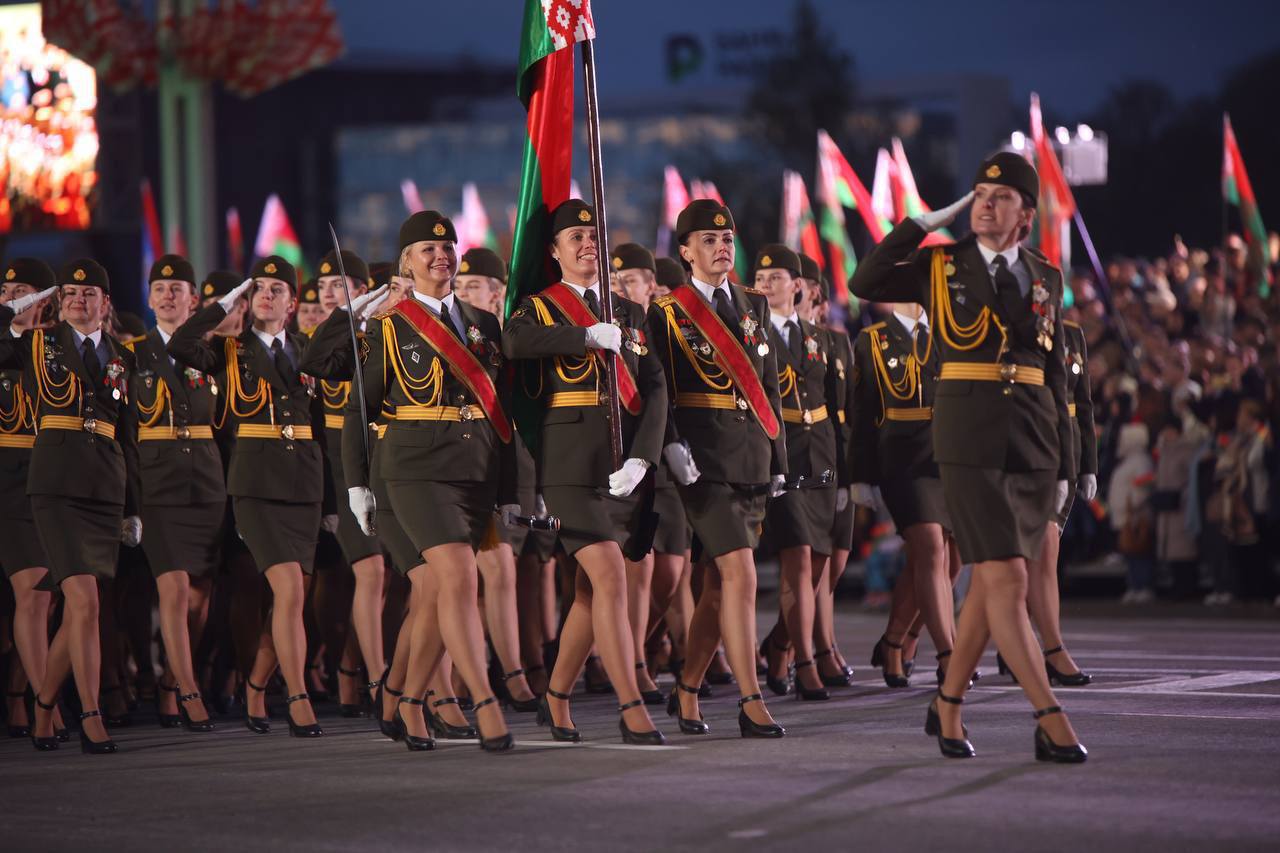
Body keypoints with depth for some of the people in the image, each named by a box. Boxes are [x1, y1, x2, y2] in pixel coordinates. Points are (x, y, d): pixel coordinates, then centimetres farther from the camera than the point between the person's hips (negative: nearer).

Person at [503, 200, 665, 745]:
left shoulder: (631, 315, 18)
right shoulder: (539, 308, 5)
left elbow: (654, 391, 7)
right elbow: (513, 341, -21)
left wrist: (641, 459, -8)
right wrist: (589, 335, -23)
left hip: (626, 467, 5)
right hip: (571, 462, -5)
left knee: (591, 589, 11)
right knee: (610, 581, -15)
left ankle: (556, 699, 26)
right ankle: (631, 710, -15)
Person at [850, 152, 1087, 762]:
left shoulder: (1045, 279, 11)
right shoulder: (941, 265, 3)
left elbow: (1055, 376, 14)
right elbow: (864, 284, -9)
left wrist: (1064, 467, 12)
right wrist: (921, 224, -6)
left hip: (1034, 447, 4)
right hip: (969, 443, -4)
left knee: (990, 583, 9)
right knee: (1006, 581, -11)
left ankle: (947, 708, 24)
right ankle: (1052, 724, -12)